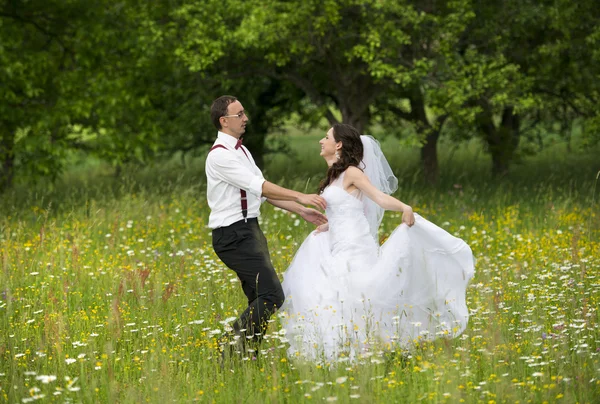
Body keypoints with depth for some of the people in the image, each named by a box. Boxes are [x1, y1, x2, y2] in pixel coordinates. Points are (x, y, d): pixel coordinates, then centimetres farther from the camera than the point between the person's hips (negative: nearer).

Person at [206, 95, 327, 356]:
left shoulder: (242, 151, 16)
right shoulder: (220, 155, -15)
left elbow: (263, 191, 15)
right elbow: (258, 186, -21)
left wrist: (301, 211, 7)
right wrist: (299, 197, -23)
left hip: (249, 230, 10)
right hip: (234, 234, -10)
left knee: (260, 298, 10)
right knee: (273, 295, -15)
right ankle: (232, 342, -9)